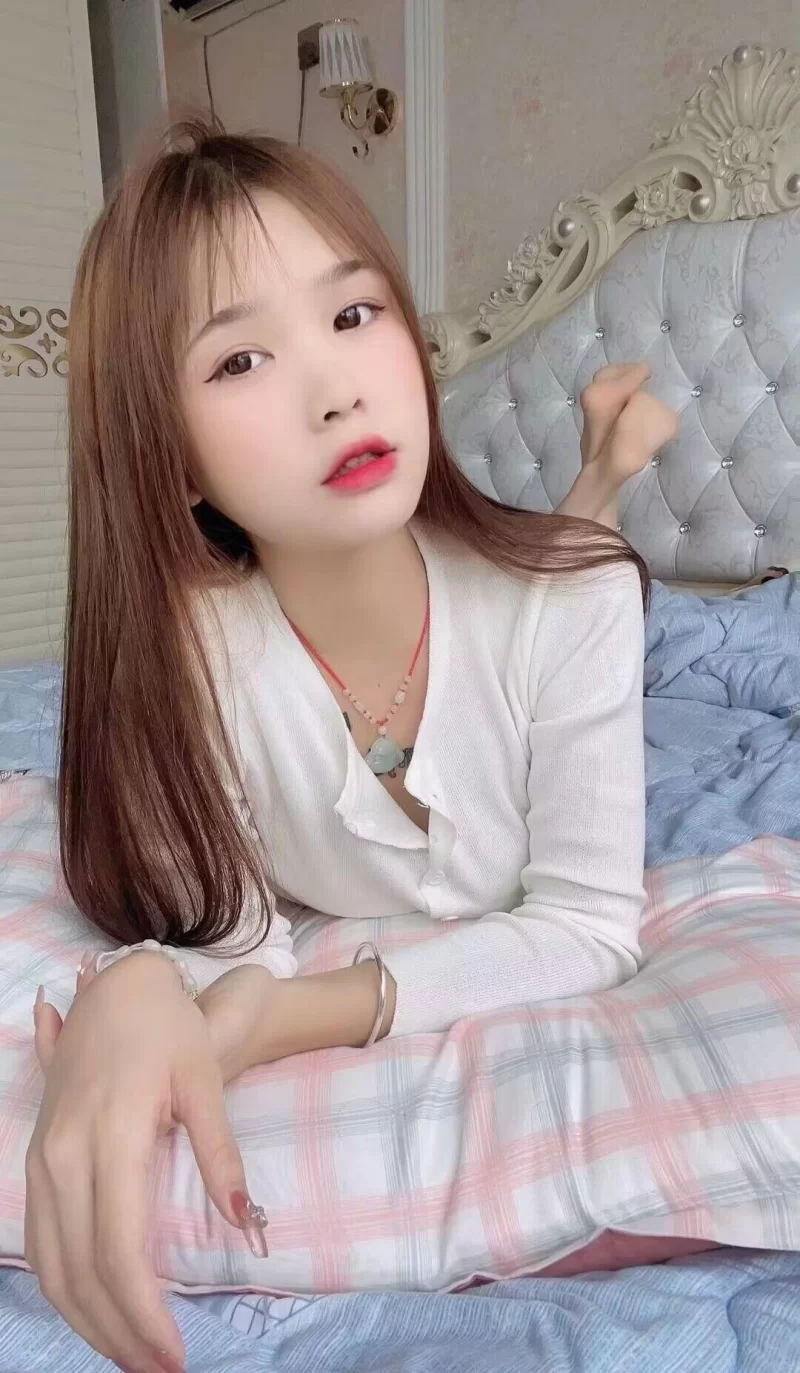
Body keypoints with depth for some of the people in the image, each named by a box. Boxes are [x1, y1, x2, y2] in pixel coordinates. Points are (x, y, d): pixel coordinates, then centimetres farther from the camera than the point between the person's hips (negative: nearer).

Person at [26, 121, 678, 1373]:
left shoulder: (575, 600, -25)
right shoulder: (181, 645, -24)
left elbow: (584, 927, -19)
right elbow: (233, 938, -16)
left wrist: (294, 1014, -31)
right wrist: (137, 991, -39)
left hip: (520, 997, -1)